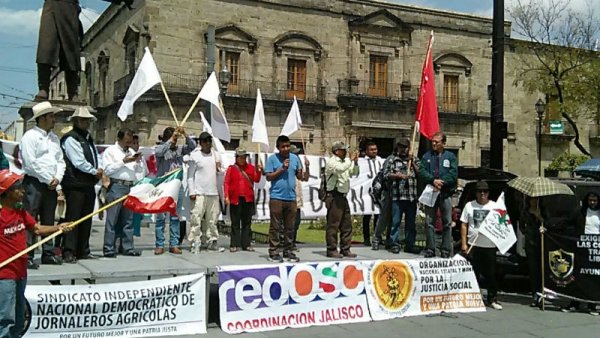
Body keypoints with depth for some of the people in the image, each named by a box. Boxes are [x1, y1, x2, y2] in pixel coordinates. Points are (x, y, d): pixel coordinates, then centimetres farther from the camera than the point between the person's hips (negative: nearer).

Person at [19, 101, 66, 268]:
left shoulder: (54, 137, 16)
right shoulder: (30, 136, -7)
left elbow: (60, 160, 15)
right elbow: (31, 162, -14)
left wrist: (57, 179, -2)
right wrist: (49, 180, -12)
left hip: (52, 185, 7)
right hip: (34, 183, -7)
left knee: (48, 220, 11)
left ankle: (48, 253, 18)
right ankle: (27, 256, -5)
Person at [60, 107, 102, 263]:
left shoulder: (89, 139, 20)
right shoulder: (70, 139, -8)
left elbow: (96, 158, 20)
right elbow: (78, 162, -15)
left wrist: (100, 170, 0)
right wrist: (95, 172, -7)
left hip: (89, 184, 9)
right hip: (75, 184, -9)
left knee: (86, 219, 11)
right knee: (73, 218, -8)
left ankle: (83, 250, 18)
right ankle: (68, 252, -5)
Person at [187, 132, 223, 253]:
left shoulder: (216, 155, 13)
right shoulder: (195, 156, 0)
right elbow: (190, 175, -1)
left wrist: (219, 169, -2)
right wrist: (191, 192, -8)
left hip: (213, 193, 5)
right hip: (199, 193, -4)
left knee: (212, 219, 8)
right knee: (196, 218, -8)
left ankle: (212, 241, 16)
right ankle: (195, 243, -4)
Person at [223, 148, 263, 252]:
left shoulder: (250, 167, 9)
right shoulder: (231, 168, 3)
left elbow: (256, 179, -2)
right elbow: (226, 183, -1)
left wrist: (258, 171, -19)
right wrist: (226, 196, -10)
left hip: (248, 199, 2)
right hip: (235, 199, -2)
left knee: (247, 223, 6)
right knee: (235, 223, 2)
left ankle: (246, 244, 12)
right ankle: (234, 245, 6)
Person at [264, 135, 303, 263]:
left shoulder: (295, 158, 10)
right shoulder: (272, 159, -1)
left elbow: (299, 177, 12)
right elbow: (268, 177, -6)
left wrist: (301, 170, -9)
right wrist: (282, 169, -13)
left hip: (291, 197, 4)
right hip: (276, 197, -4)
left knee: (290, 227, 9)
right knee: (275, 226, -1)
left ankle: (288, 251, 18)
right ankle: (273, 252, 5)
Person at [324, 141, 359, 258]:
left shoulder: (344, 162, 18)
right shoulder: (331, 162, -7)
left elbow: (354, 173, 24)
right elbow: (340, 169, -27)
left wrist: (355, 162, 8)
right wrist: (351, 160, -16)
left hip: (342, 196, 9)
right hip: (334, 196, -9)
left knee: (346, 224, 10)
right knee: (333, 224, -6)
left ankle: (345, 249, 17)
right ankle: (331, 250, 0)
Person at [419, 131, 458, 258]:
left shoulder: (450, 156, 7)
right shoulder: (427, 156, 10)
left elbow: (453, 174, -4)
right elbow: (421, 171, -2)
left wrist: (441, 181, -17)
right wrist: (433, 180, -17)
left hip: (446, 193, -1)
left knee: (447, 223, 0)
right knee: (430, 222, 3)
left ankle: (446, 250, 6)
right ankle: (430, 249, 9)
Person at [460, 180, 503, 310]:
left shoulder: (495, 206, 8)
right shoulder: (469, 206, 9)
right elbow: (464, 225, 8)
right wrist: (463, 244, 0)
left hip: (490, 246, 0)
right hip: (473, 245, 0)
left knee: (491, 274, 3)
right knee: (473, 273, 5)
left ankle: (492, 299, 13)